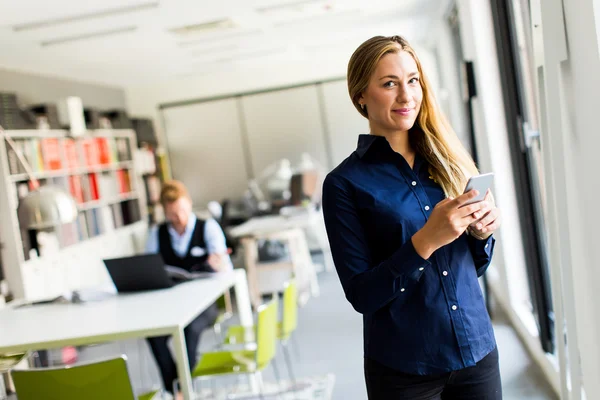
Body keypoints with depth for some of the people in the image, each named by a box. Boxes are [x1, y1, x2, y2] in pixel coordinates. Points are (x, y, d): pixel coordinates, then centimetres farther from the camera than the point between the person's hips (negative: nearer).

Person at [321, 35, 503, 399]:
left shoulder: (446, 160, 1)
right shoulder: (345, 183, -10)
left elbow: (474, 266, 9)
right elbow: (361, 295, -12)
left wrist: (481, 232, -11)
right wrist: (424, 241, -24)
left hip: (479, 351, 4)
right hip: (404, 369, -3)